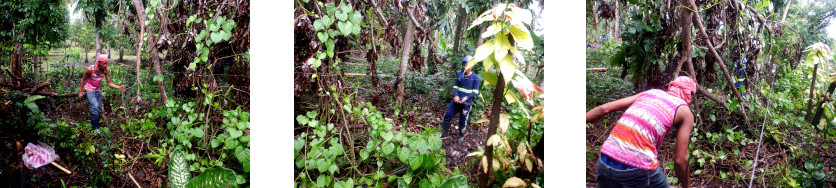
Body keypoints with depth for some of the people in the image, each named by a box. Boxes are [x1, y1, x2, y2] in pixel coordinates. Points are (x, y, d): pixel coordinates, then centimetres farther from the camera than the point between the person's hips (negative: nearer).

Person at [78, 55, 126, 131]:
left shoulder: (105, 71, -14)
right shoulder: (90, 69, -26)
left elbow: (109, 83, -10)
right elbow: (83, 79, -10)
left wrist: (119, 87, -24)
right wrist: (80, 91, -8)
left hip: (97, 91, 5)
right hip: (89, 90, -5)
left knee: (99, 109, 6)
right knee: (95, 107, -18)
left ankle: (93, 123, 27)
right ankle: (95, 127, -8)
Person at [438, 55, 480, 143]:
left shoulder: (475, 78, -7)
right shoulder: (460, 75, 6)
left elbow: (475, 92, -7)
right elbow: (455, 87, 8)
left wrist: (466, 98, -20)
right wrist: (456, 95, -12)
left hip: (466, 103, -4)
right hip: (456, 100, 4)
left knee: (463, 121, 6)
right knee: (447, 115, 2)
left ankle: (461, 135, 27)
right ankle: (443, 131, 18)